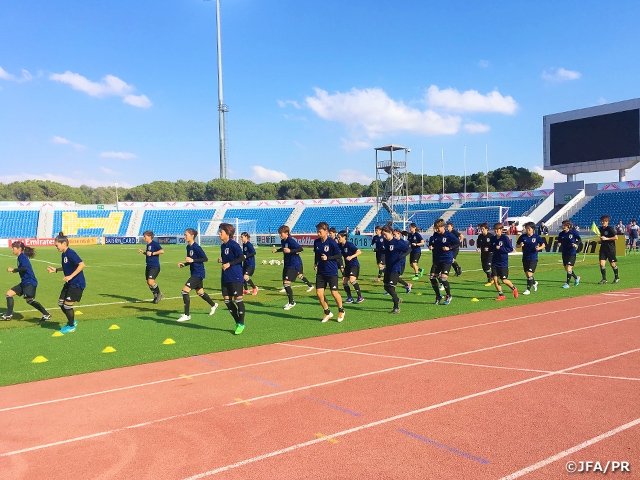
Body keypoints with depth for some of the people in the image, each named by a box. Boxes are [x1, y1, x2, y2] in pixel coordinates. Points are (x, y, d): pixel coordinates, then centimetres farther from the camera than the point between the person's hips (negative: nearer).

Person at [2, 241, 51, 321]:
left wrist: (13, 270, -18)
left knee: (29, 300, -15)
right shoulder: (20, 257, 14)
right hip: (25, 282, 10)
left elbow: (25, 268, -28)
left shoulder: (22, 257, -13)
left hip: (30, 282, -10)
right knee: (9, 293, 12)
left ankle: (46, 314, -12)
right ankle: (9, 314, 17)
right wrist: (14, 270, 12)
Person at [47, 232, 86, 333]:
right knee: (61, 303, 13)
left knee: (68, 305, -3)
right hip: (69, 283, 10)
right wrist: (56, 270, 14)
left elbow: (82, 265, -28)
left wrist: (71, 276, -28)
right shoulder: (64, 254, 9)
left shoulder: (70, 253, -19)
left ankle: (71, 326, 17)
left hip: (77, 284, -10)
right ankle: (72, 321, 31)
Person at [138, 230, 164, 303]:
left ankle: (159, 293, 5)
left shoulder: (154, 243, -12)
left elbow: (162, 251, -23)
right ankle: (155, 296, 26)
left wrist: (152, 253, -22)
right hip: (148, 266, 9)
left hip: (154, 266, -9)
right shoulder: (148, 245, 14)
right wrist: (143, 252, 11)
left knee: (151, 282, -18)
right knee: (148, 282, 11)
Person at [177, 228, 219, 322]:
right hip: (194, 273, 10)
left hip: (198, 273, -10)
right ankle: (213, 305, 45)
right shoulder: (188, 247, 8)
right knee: (200, 292, 23)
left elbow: (205, 259, -20)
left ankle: (187, 315, -7)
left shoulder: (196, 247, -19)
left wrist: (192, 260, -25)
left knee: (185, 290, -15)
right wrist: (184, 264, 2)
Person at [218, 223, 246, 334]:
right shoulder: (222, 245, 12)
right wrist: (221, 260, 3)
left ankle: (241, 324, 9)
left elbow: (242, 257, -17)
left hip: (235, 277, -9)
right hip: (225, 277, 9)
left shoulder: (233, 244, -12)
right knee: (227, 299, 7)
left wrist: (229, 264, -19)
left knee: (238, 299, -4)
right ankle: (237, 322, 20)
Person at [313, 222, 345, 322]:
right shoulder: (316, 242, 3)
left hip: (332, 272, -5)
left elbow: (339, 255, -11)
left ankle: (341, 311, 24)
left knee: (334, 292, -2)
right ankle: (327, 313, 17)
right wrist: (315, 263, 7)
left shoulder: (331, 242, -14)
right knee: (319, 293, -1)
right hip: (320, 272, 5)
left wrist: (328, 258, -19)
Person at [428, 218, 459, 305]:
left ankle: (448, 296, 10)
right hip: (437, 260, 6)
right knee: (432, 277, -1)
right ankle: (438, 296, 18)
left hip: (447, 260, -6)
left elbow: (458, 243, -9)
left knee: (443, 278, -15)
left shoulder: (449, 235, -10)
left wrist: (449, 248, -19)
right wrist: (431, 247, -3)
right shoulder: (435, 235, 4)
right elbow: (431, 243, 18)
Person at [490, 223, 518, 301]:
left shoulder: (505, 238, -10)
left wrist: (500, 248, -20)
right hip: (494, 262, 5)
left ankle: (514, 288, 26)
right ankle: (501, 295, 11)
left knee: (504, 280, -3)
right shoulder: (493, 238, 6)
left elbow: (511, 249, -12)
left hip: (503, 263, -5)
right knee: (495, 279, -1)